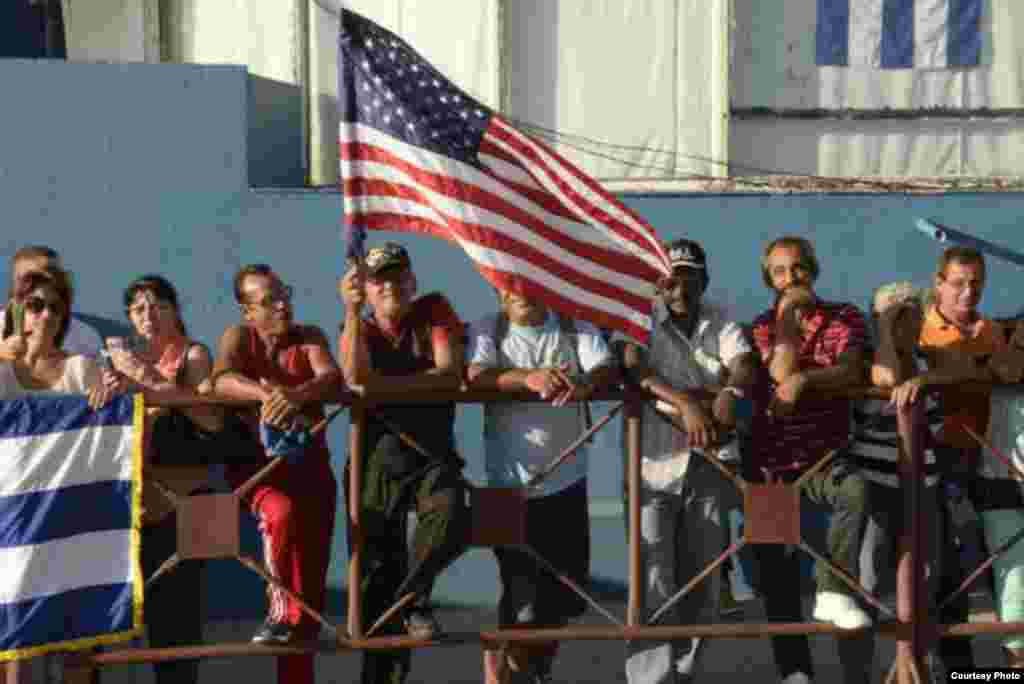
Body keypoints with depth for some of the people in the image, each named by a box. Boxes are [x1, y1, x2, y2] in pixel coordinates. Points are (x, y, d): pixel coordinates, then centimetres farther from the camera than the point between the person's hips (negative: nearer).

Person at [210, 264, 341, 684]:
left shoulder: (309, 337, 5)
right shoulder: (238, 337, 3)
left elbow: (331, 378, -15)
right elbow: (222, 380, -19)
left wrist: (295, 396, -37)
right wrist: (268, 394, -39)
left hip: (308, 462, 2)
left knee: (313, 570, -2)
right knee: (282, 513, -35)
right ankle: (282, 609, -15)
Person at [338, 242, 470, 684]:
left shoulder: (435, 312, 3)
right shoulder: (358, 330, 6)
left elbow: (449, 374, -12)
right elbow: (355, 377, -17)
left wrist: (382, 387, -17)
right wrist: (352, 311, -27)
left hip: (433, 451, -1)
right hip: (379, 453, 1)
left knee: (451, 515, -33)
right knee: (377, 566, 1)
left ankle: (411, 598, -7)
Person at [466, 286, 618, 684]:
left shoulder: (576, 329, 5)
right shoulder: (487, 331, 0)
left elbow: (608, 369, -9)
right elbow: (477, 377, -17)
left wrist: (585, 383, -32)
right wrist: (528, 377, -33)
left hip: (567, 480, 3)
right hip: (511, 483, -3)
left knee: (566, 591, 12)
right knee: (524, 592, -5)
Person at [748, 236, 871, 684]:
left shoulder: (845, 318, 2)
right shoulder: (764, 324, 2)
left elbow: (850, 372, -15)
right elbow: (782, 373, -17)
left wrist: (803, 380, -28)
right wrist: (788, 313, -12)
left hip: (825, 455, -1)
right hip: (771, 459, 1)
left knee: (856, 489, -37)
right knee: (777, 572, 0)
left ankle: (833, 592, -28)